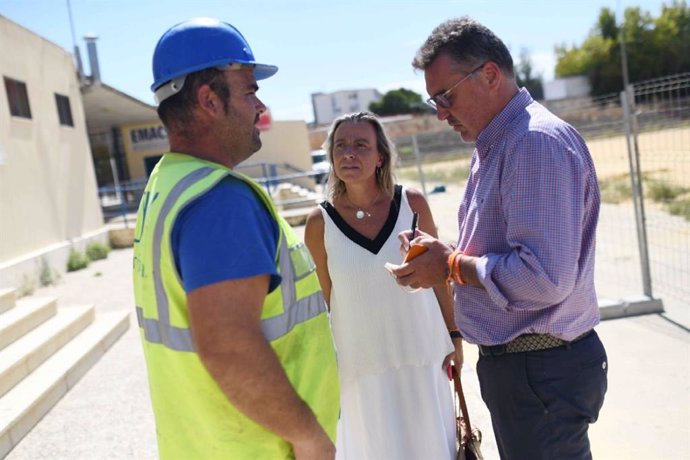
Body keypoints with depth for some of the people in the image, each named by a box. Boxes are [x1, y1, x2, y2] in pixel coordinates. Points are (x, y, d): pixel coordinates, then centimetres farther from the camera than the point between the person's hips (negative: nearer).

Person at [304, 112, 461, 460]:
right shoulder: (319, 223, -9)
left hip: (424, 354, 1)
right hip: (361, 364, -1)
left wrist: (454, 337, 6)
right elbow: (323, 301, -2)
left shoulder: (412, 204, -7)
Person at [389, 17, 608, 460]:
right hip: (510, 362, 9)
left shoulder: (538, 142, -21)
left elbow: (545, 278, -29)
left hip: (542, 372, -9)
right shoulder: (493, 146, 12)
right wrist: (441, 255, 1)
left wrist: (452, 265, -17)